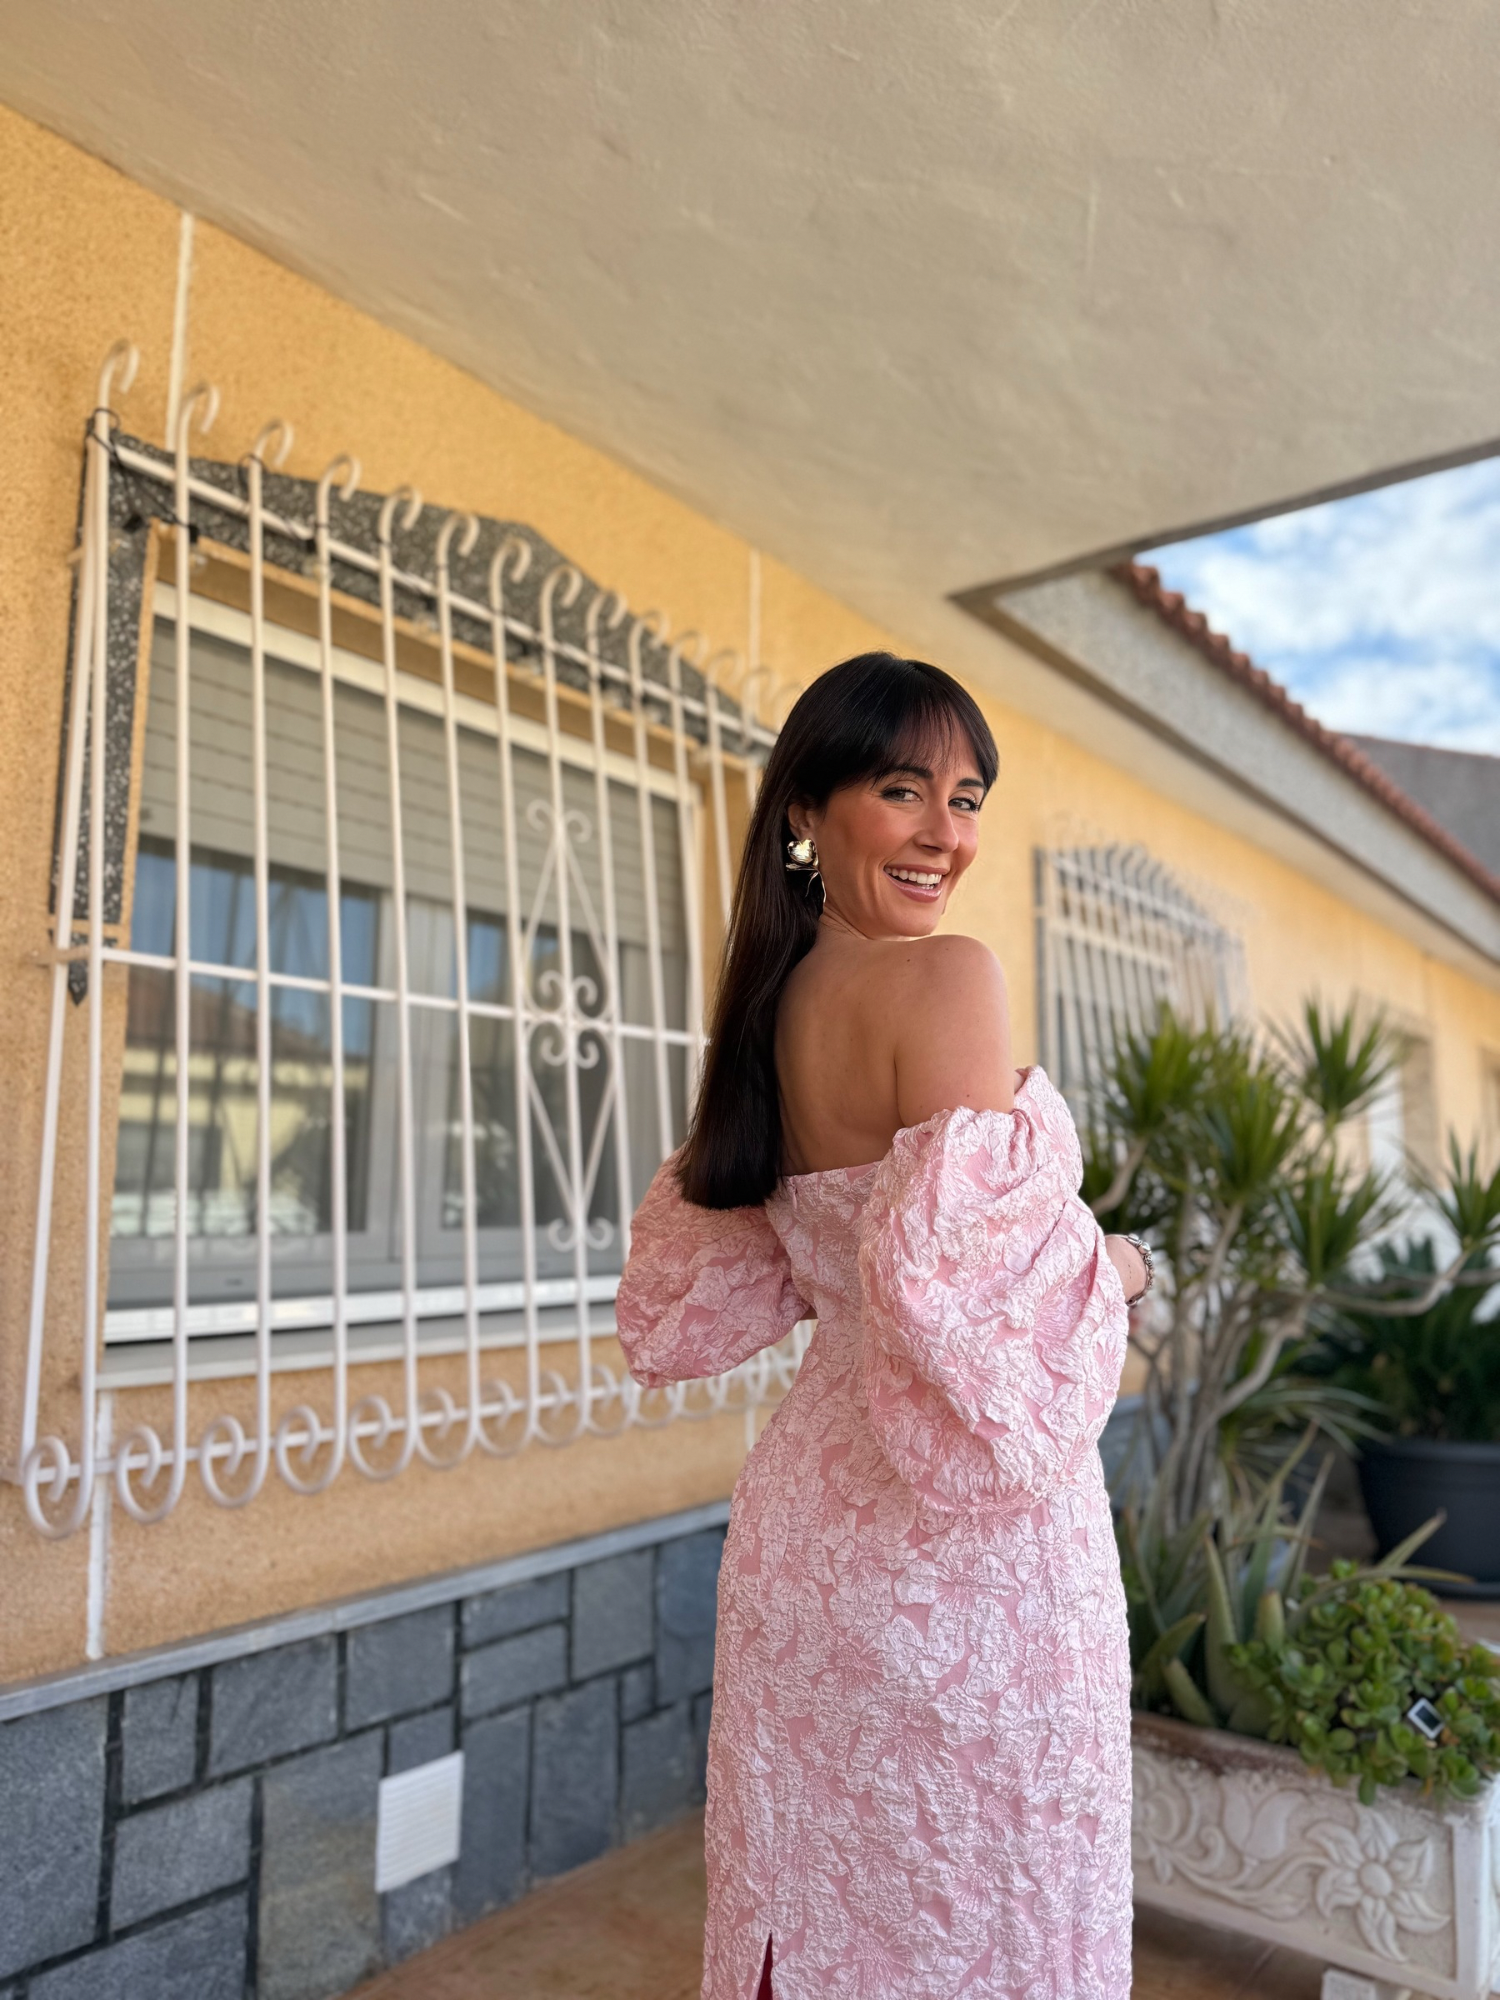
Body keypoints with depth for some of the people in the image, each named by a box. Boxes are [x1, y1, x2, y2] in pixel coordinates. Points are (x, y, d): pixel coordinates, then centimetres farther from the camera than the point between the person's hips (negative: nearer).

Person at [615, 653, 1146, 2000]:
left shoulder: (772, 1004, 5)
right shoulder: (949, 979, -17)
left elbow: (684, 1304, 11)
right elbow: (962, 1279, -27)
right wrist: (1108, 1270, -8)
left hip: (806, 1511, 8)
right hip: (969, 1541, -7)